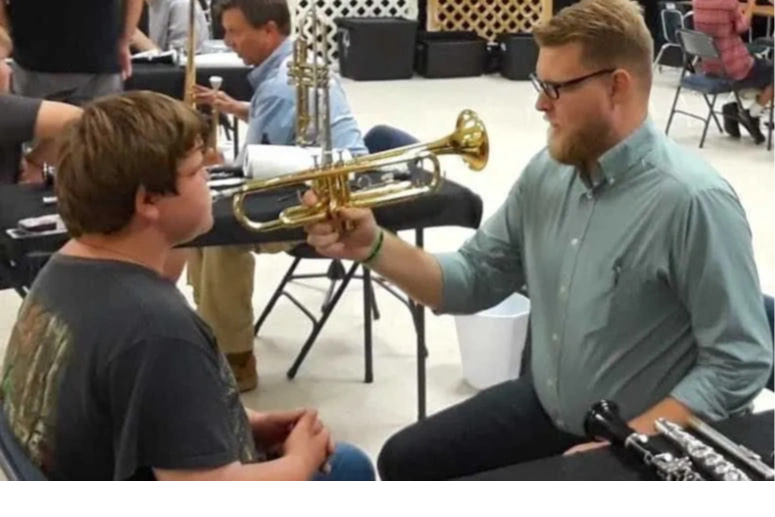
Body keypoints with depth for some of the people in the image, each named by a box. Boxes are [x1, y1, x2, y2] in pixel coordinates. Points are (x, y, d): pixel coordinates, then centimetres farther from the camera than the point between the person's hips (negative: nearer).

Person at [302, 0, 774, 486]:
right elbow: (475, 281, 4)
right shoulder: (547, 173, 0)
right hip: (544, 407, 7)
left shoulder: (693, 200, -23)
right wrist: (375, 246, -11)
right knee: (406, 461, 6)